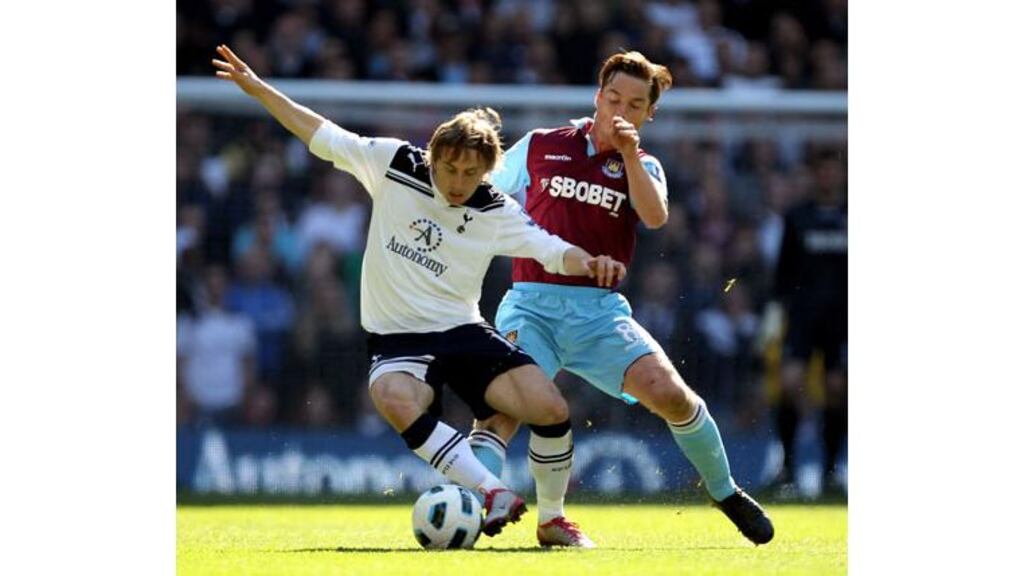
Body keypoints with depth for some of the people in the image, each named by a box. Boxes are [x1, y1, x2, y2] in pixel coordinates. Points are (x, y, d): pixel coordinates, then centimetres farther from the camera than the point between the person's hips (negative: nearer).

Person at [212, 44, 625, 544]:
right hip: (396, 339, -1)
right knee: (395, 400, -38)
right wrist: (256, 87, 2)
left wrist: (588, 264, -35)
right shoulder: (393, 164, -4)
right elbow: (323, 136, 4)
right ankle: (494, 494, -31)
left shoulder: (496, 213, -4)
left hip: (463, 332, 1)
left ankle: (552, 521, 6)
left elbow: (553, 251, -12)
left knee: (551, 410, -19)